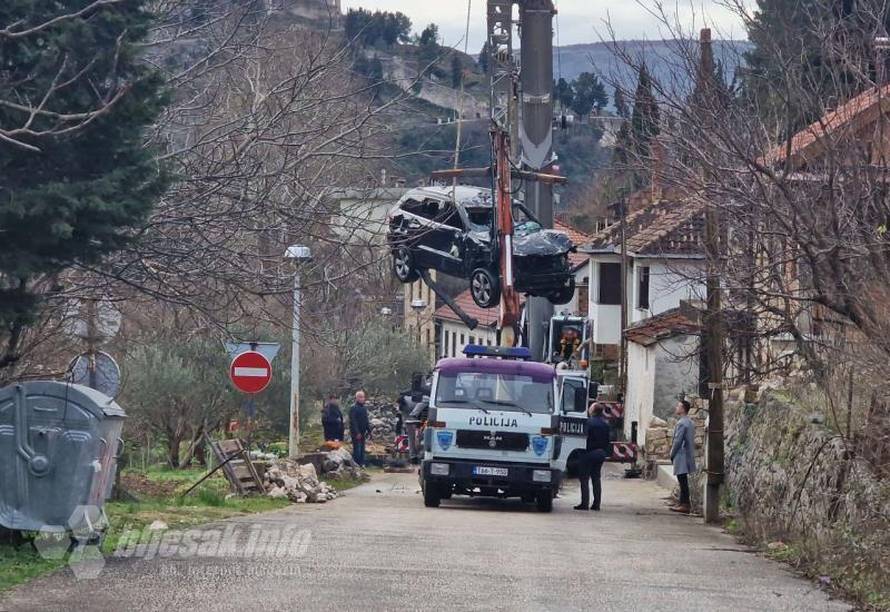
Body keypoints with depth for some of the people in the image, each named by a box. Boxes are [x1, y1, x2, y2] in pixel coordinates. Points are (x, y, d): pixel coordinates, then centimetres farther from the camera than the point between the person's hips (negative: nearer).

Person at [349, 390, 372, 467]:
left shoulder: (364, 408, 15)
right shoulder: (353, 408, -11)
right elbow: (353, 421, -16)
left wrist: (369, 431, 13)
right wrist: (357, 433, -20)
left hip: (363, 432, 8)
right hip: (356, 433, -8)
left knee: (362, 449, 10)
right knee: (357, 449, -7)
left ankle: (361, 464, 15)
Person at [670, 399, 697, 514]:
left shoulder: (681, 423, -16)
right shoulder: (690, 423, 13)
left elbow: (677, 441, -18)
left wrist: (672, 455, -6)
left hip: (681, 456, -10)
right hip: (688, 454, 10)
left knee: (682, 480, -8)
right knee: (683, 481, 14)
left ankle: (685, 505, -8)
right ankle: (683, 503, 18)